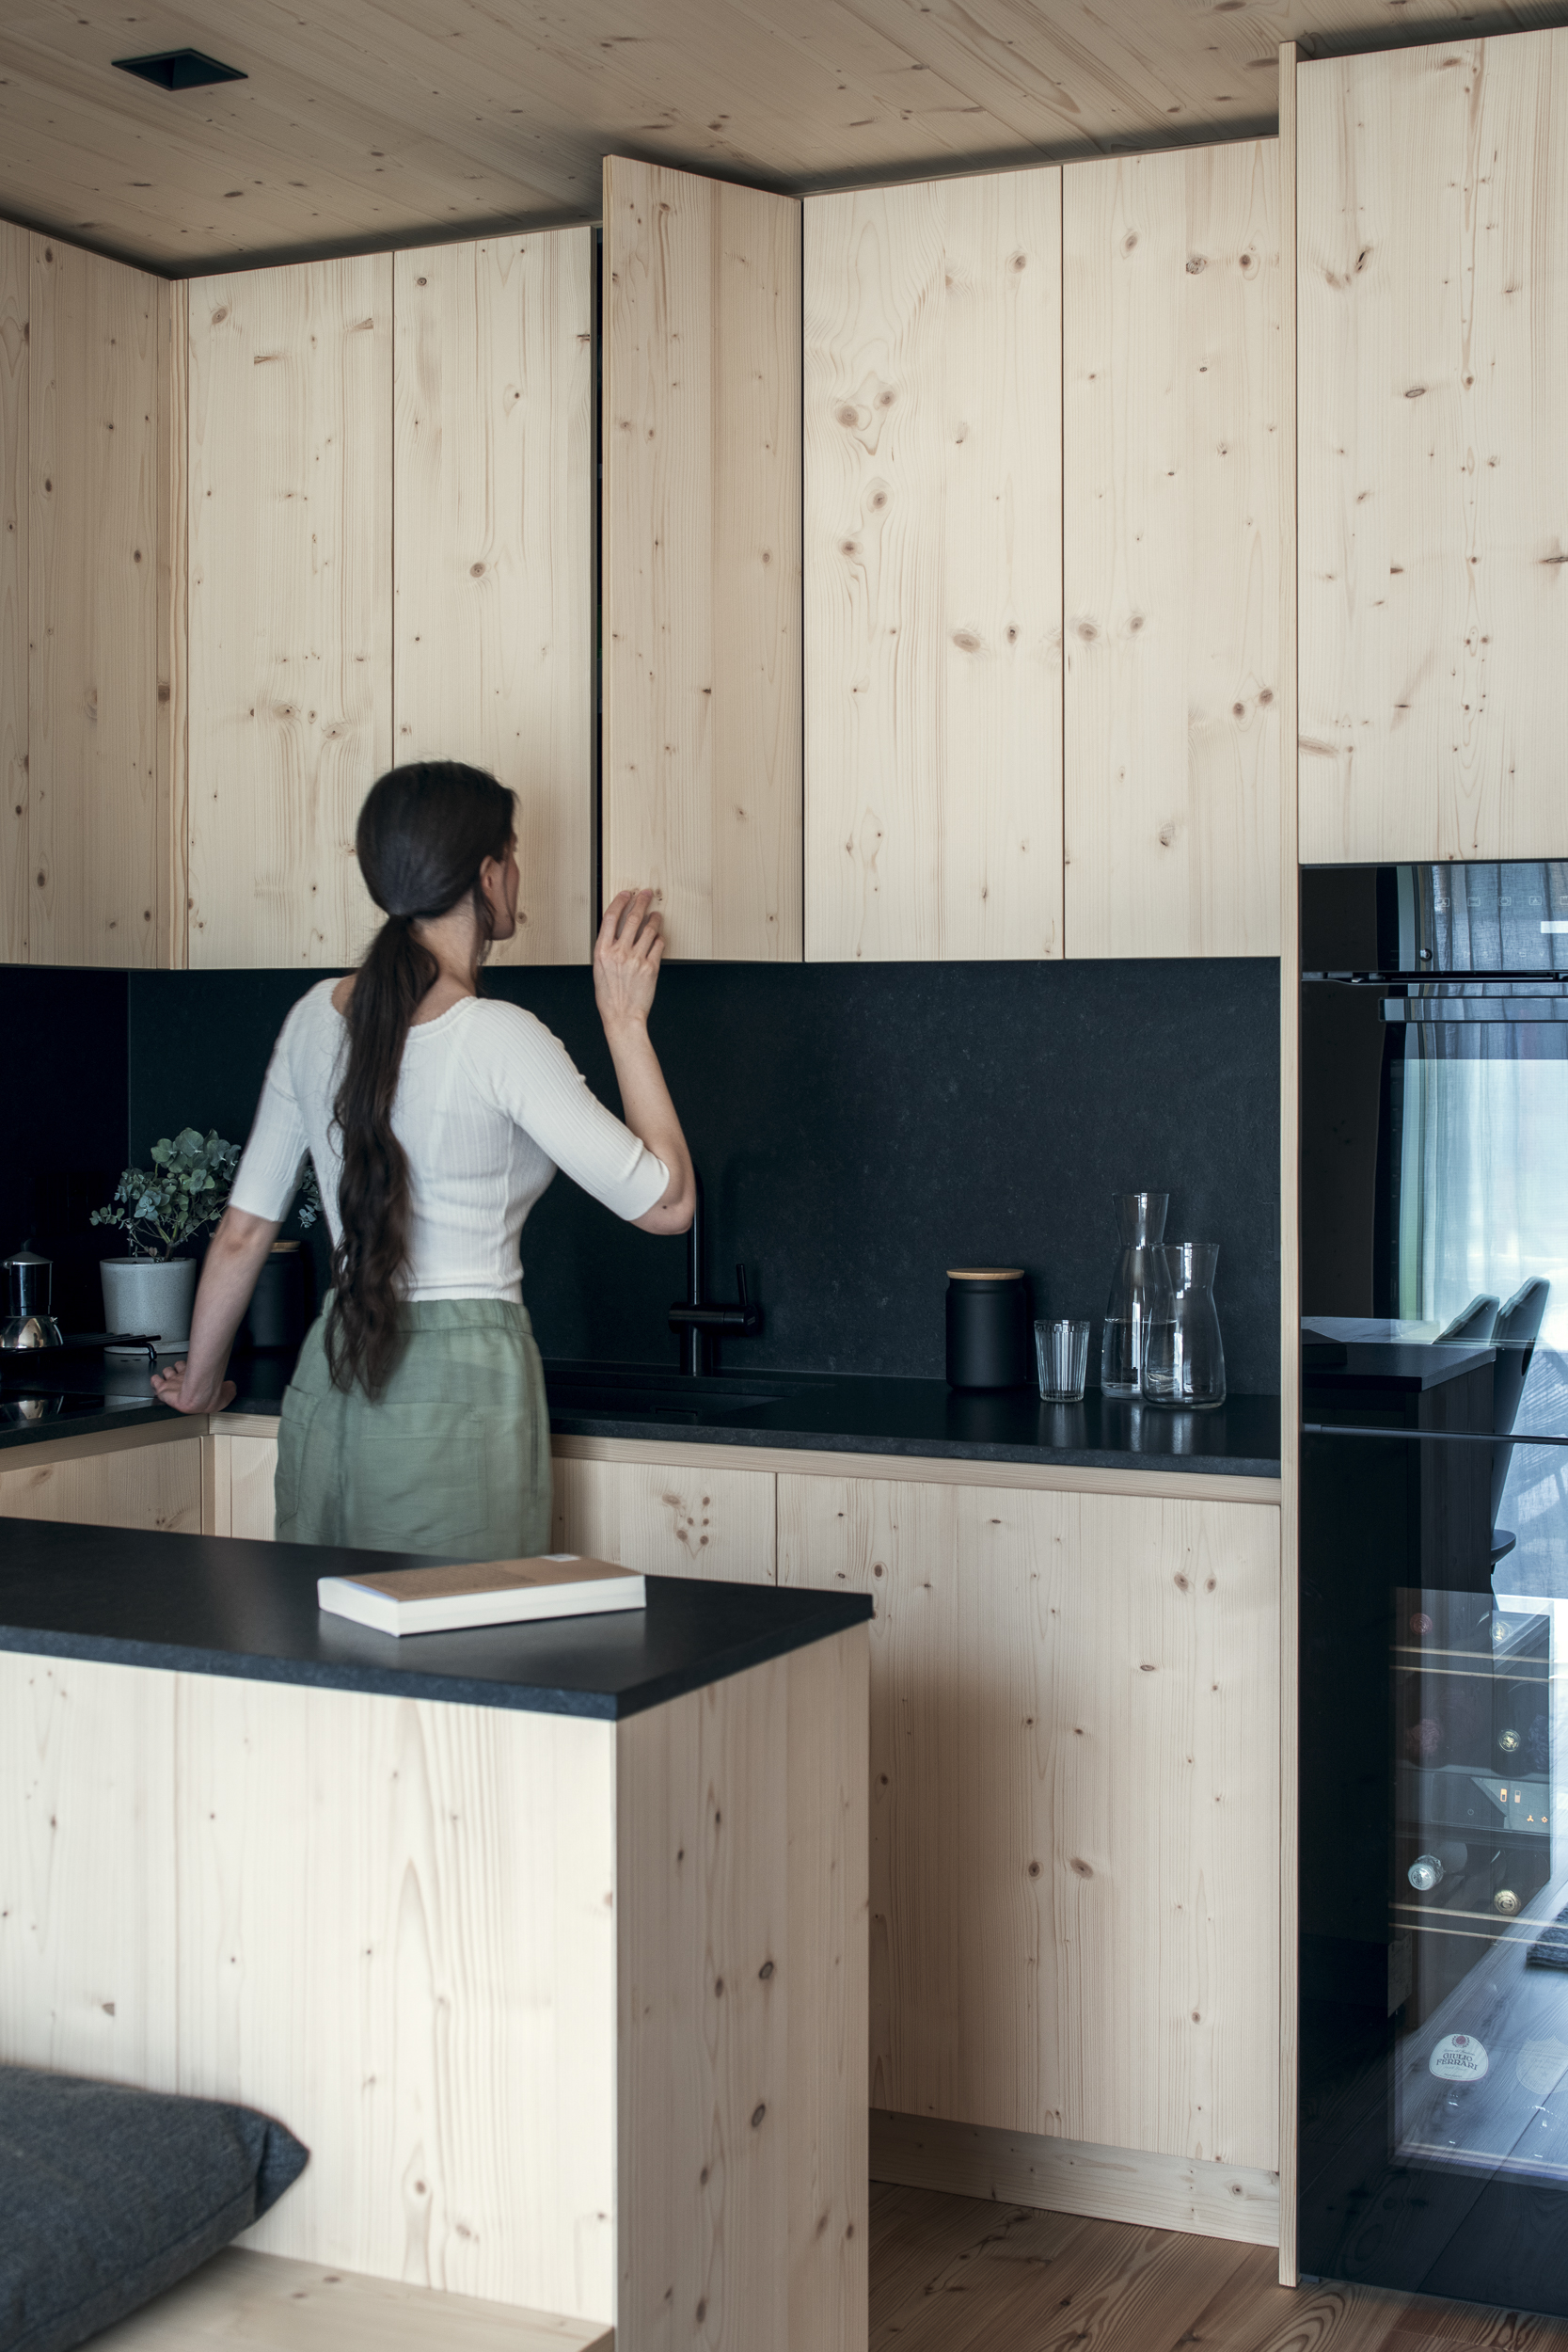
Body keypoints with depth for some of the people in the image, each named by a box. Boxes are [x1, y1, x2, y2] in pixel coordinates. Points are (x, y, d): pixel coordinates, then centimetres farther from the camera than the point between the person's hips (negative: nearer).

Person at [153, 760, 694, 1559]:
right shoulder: (497, 1038, -14)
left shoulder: (316, 1018, 5)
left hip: (330, 1380, 7)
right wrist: (624, 1022, -4)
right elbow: (666, 1202, -10)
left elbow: (242, 1232, 11)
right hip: (458, 1390, -6)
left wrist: (200, 1379, 25)